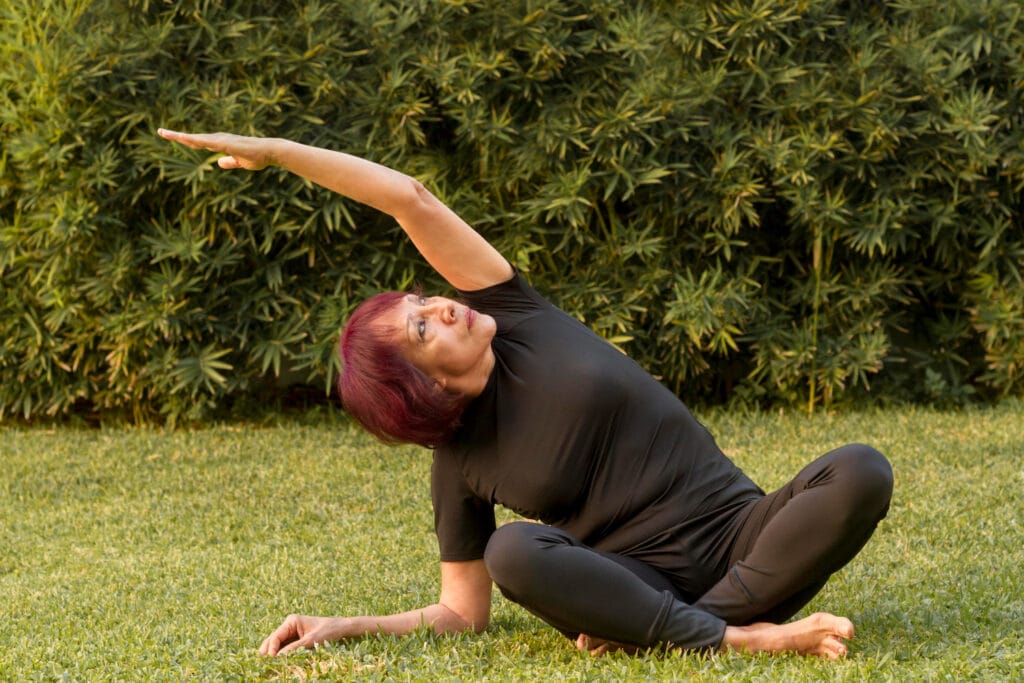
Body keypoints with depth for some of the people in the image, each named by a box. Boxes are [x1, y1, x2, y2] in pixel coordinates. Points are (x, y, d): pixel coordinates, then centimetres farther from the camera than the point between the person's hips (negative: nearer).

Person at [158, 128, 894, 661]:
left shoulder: (516, 318, 3)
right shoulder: (458, 468, 2)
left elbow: (411, 200, -3)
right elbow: (464, 611, 8)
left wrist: (274, 149, -2)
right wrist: (341, 628, -4)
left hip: (743, 542, 2)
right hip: (636, 585, -2)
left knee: (859, 473, -29)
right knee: (514, 550, -34)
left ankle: (662, 635, -26)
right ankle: (738, 637, -33)